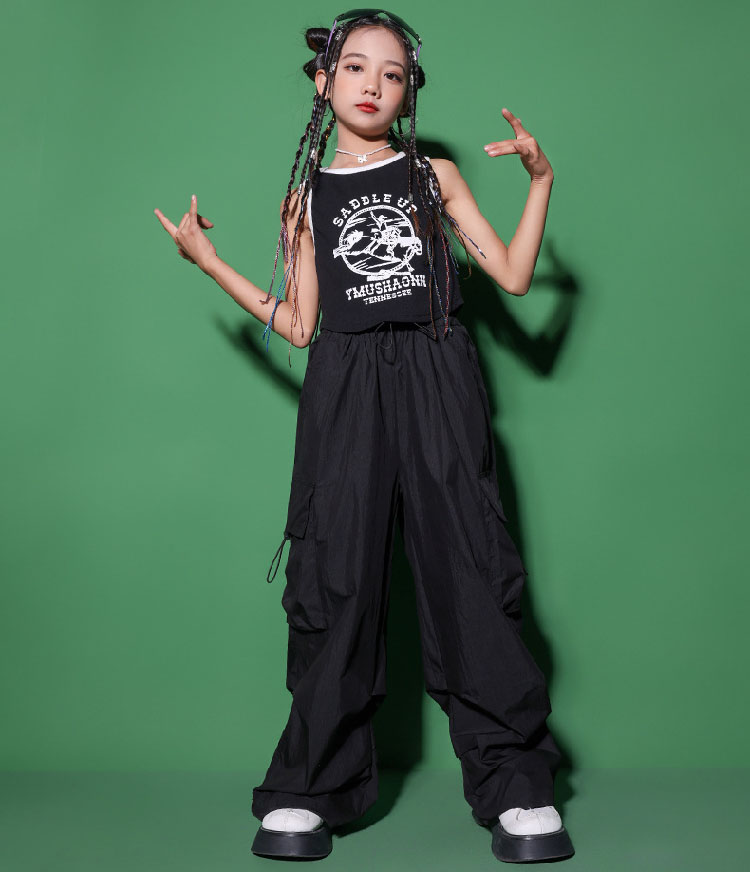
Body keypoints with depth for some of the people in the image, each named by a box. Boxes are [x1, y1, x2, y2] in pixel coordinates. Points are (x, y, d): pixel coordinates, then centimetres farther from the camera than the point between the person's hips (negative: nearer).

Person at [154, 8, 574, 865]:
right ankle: (312, 789, 8)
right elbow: (299, 325, 9)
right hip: (344, 389, 1)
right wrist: (206, 259, 10)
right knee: (335, 578, -3)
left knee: (466, 570, -6)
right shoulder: (306, 199, 17)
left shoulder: (435, 175, 15)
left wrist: (540, 180, 2)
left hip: (435, 381, 0)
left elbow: (513, 276, 9)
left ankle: (515, 786, 3)